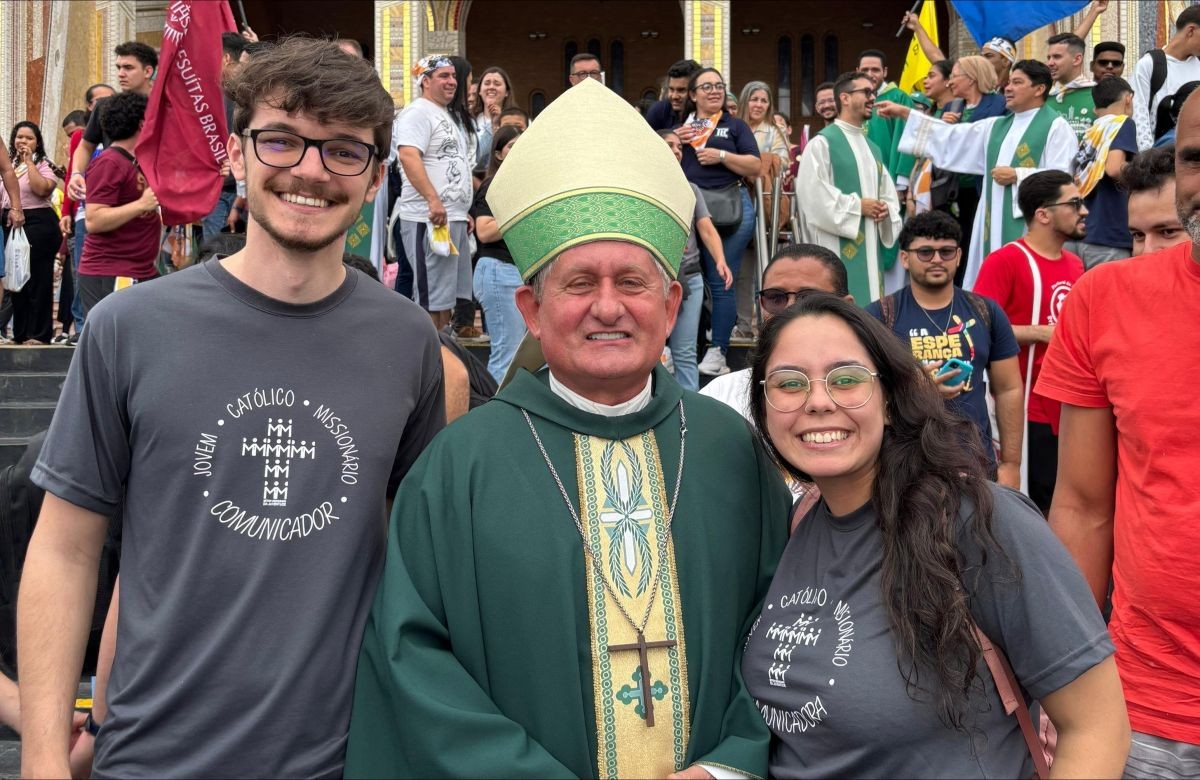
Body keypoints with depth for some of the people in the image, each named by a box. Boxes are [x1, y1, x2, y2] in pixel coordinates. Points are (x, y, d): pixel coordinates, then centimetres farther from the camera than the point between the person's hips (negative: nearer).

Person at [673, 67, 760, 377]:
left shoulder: (735, 125, 10)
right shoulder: (679, 127, 18)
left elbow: (755, 167, 2)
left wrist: (722, 156, -11)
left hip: (728, 209, -3)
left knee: (721, 282, -3)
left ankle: (717, 352, 2)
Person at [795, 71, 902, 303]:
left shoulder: (872, 148, 21)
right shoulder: (822, 143, -4)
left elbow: (888, 192, 23)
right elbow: (812, 193, -14)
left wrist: (886, 209, -1)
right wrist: (858, 206, -12)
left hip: (870, 248, 8)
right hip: (837, 249, -8)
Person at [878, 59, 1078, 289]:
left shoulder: (1056, 126, -2)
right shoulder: (996, 126, 19)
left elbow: (1061, 176, -11)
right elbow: (950, 136, 16)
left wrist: (1017, 176, -11)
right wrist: (904, 113, 12)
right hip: (996, 221, 7)